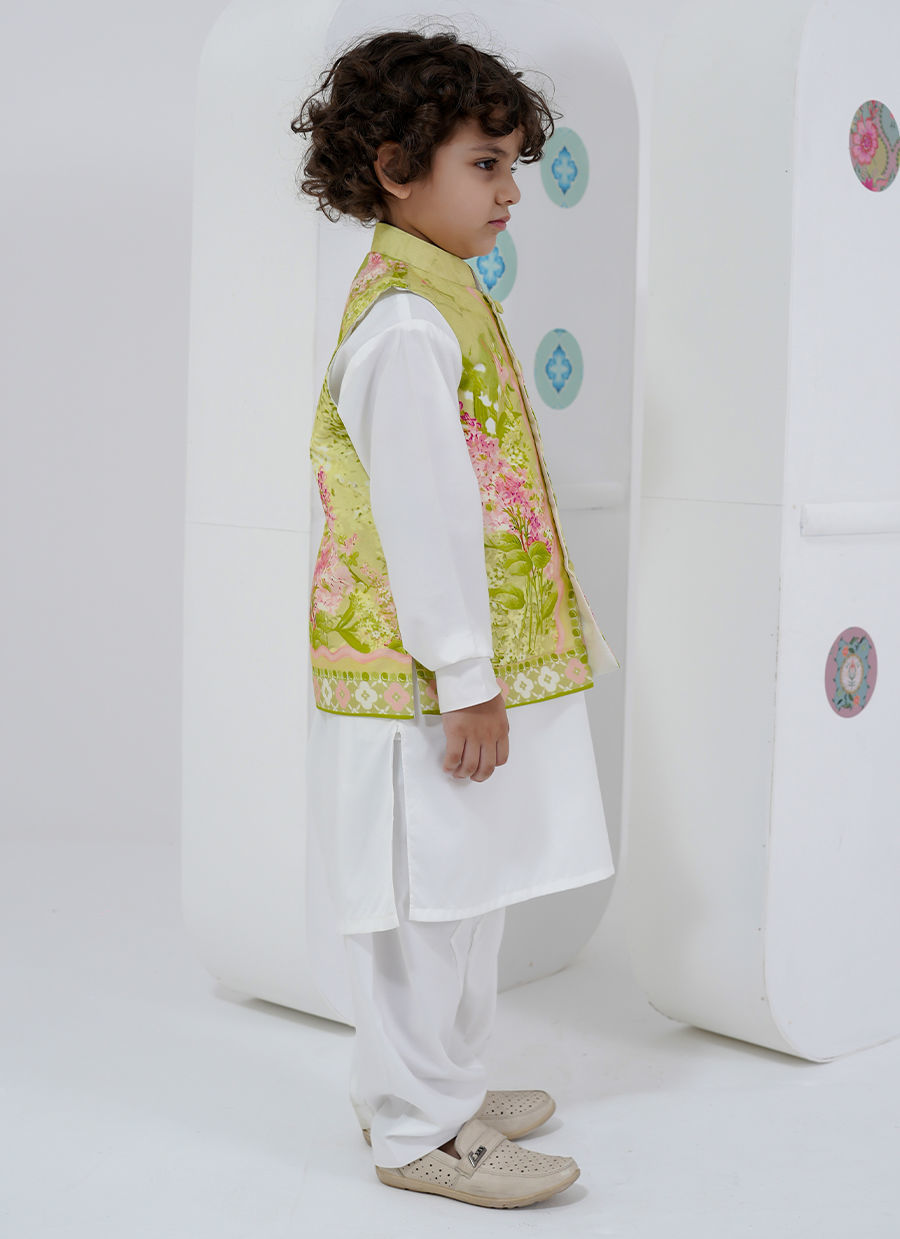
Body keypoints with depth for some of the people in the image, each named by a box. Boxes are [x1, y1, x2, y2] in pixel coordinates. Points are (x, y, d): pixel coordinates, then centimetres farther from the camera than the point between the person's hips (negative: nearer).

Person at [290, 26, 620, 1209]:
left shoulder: (446, 300, 15)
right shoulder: (407, 323, -18)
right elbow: (421, 513, -22)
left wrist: (527, 648, 22)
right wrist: (466, 680, -20)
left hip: (471, 666, 10)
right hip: (428, 678, -10)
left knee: (465, 892, 19)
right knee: (429, 899, 0)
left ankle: (436, 1084, 33)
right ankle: (419, 1129, 13)